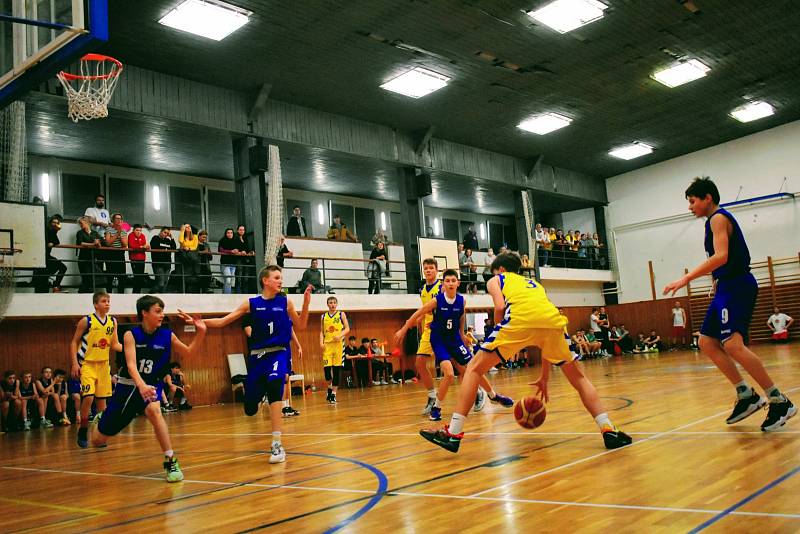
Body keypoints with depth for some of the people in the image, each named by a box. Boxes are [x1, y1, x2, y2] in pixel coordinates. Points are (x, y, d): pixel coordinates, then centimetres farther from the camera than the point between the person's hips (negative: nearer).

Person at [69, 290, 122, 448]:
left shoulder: (113, 322, 5)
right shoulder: (86, 321, -8)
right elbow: (74, 342, -4)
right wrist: (75, 364, -12)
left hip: (104, 364, 5)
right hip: (87, 364, -5)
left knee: (102, 399, 6)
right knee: (88, 397, -17)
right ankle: (83, 431, 2)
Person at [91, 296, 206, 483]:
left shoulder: (167, 335, -8)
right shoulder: (131, 335, -15)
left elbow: (188, 353, 3)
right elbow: (131, 364, -27)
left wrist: (200, 332, -13)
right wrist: (141, 385, -46)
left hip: (151, 384, 0)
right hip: (128, 385, 0)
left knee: (153, 410, -38)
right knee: (98, 440, 12)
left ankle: (171, 462, -28)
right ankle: (100, 420, 52)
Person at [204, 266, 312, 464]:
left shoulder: (285, 302, 1)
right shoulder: (251, 303, 1)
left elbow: (300, 325, 10)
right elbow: (223, 321, 2)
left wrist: (306, 303, -4)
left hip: (278, 353, -2)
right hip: (257, 356, 2)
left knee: (274, 385, -34)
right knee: (250, 410, 5)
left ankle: (276, 445, -28)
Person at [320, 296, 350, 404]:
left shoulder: (341, 314, 5)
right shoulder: (323, 316, 12)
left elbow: (347, 329, 2)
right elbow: (321, 331, 15)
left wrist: (340, 335, -15)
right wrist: (321, 342, -1)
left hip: (338, 344, -1)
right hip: (327, 344, 2)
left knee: (337, 369, -2)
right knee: (326, 368, -7)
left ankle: (334, 392, 5)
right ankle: (330, 387, 19)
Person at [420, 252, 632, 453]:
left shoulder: (496, 280, 31)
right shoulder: (534, 284, 42)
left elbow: (500, 307, 5)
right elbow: (546, 342, 40)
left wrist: (499, 337, 20)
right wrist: (544, 378, 45)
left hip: (520, 319, -4)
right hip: (553, 320, 4)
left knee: (474, 368, 11)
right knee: (578, 377, 25)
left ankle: (453, 433, 4)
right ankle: (609, 430, 13)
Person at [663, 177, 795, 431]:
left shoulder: (718, 218, -9)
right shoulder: (719, 219, 21)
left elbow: (721, 256, -23)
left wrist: (686, 279, -27)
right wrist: (717, 281, 18)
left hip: (736, 286, -11)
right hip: (727, 288, 11)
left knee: (733, 344, -21)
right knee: (707, 342, 9)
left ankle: (780, 401, -16)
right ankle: (746, 395, 11)